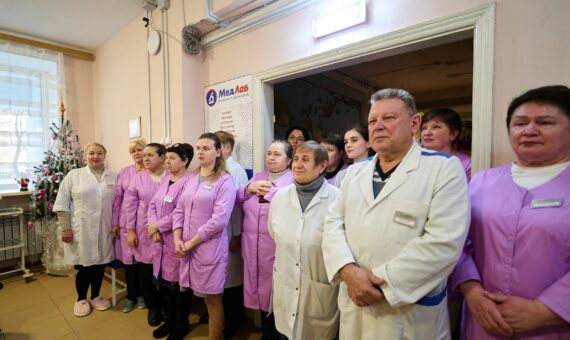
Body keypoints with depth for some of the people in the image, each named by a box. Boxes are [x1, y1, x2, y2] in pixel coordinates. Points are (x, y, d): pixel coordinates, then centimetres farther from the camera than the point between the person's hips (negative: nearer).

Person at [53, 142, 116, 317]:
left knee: (100, 264, 13)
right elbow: (62, 203, -3)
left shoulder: (113, 178, 5)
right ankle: (81, 299, 31)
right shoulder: (73, 175, -2)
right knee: (84, 266, 7)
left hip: (104, 230, 2)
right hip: (81, 230, -2)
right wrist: (65, 228, -7)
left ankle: (95, 297, 33)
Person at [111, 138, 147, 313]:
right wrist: (115, 222, 4)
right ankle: (131, 296, 28)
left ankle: (141, 294, 29)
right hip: (126, 222, 2)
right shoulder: (124, 172, 4)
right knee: (128, 259, 10)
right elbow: (117, 198, 6)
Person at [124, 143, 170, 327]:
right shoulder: (138, 178, 4)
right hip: (144, 233, 3)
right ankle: (153, 307, 34)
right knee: (145, 274, 11)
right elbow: (129, 205, 5)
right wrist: (130, 230, 1)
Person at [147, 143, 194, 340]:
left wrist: (157, 226, -12)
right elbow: (152, 205, 9)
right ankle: (170, 320, 38)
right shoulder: (164, 181, 12)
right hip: (161, 240, 8)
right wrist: (153, 229, -7)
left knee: (179, 282, 7)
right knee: (162, 281, 17)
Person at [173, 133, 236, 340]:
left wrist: (192, 242, -12)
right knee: (201, 296, 16)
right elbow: (179, 211, 9)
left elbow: (219, 220, -17)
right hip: (187, 247, 5)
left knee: (213, 299, 8)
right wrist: (178, 240, -4)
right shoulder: (191, 179, 10)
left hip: (210, 247, -5)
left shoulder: (224, 181, -9)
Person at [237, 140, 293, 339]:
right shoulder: (257, 177, 16)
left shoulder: (295, 180, -6)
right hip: (252, 245, 6)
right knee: (260, 292, 18)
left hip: (277, 247, -5)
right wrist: (249, 188, -7)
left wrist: (268, 191, -14)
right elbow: (238, 200, 12)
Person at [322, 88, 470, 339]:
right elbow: (333, 224, 1)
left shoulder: (444, 168, -9)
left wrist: (381, 282, -19)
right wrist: (348, 270, -16)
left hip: (410, 315, -4)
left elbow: (443, 243, -19)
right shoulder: (355, 173, 6)